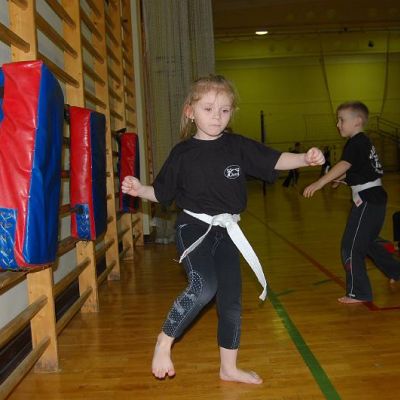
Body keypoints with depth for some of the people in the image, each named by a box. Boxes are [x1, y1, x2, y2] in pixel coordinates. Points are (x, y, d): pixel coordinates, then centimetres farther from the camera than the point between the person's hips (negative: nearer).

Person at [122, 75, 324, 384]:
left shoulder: (238, 146, 0)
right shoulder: (182, 153, -4)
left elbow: (275, 160, -2)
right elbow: (162, 193, 4)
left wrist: (305, 158, -18)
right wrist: (140, 190, -14)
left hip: (226, 231, 4)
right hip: (193, 227, -4)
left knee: (231, 298, 10)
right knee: (204, 287, -28)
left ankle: (229, 368, 28)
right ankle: (164, 342, -3)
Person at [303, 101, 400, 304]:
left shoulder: (356, 143, -16)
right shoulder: (364, 142, 14)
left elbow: (344, 165, -33)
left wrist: (319, 183, -41)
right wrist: (340, 178, 16)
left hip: (367, 200, -10)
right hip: (374, 198, 10)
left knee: (351, 247, -5)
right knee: (366, 242, 25)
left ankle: (358, 293, 3)